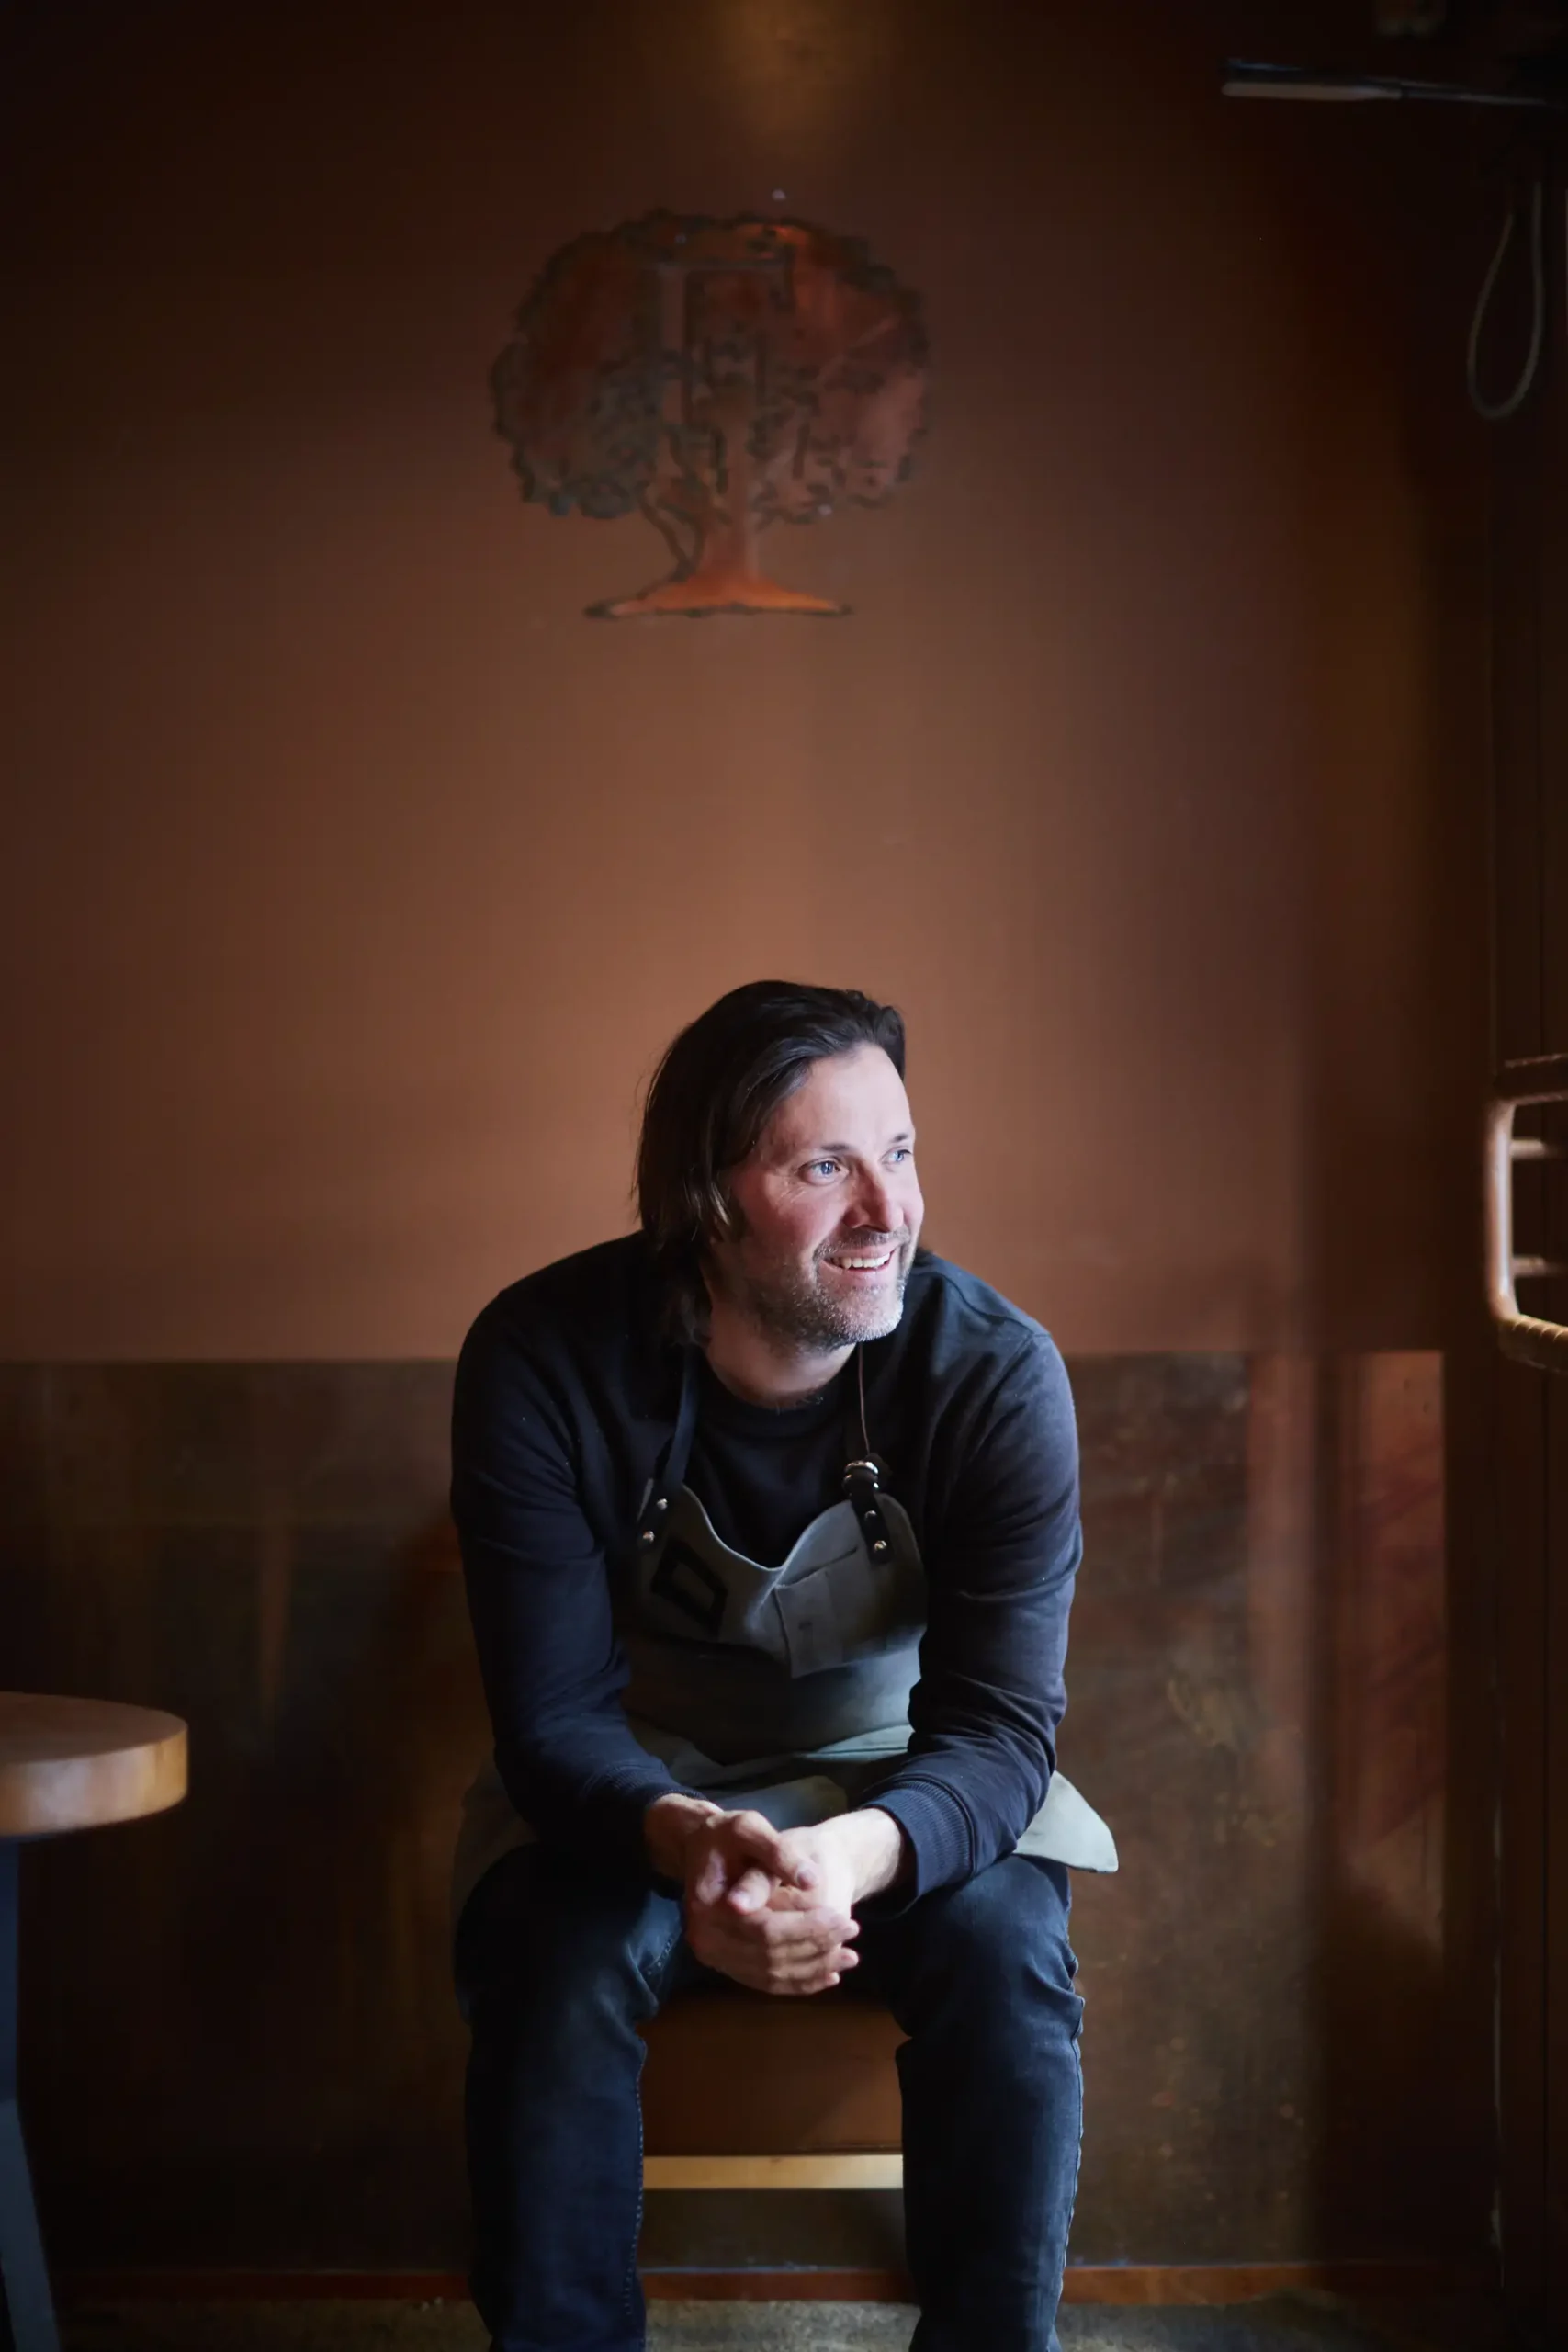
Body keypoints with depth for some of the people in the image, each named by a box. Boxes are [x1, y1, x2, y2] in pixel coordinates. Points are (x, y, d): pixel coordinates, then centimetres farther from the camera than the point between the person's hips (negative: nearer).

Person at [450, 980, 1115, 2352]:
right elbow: (557, 1715, -21)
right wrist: (684, 1841, -44)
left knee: (1007, 1952, -28)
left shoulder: (997, 1373, -20)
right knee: (557, 1965, -30)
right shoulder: (544, 1362, -21)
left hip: (902, 1784, 1)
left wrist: (855, 1854, -44)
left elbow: (999, 1722, -21)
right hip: (634, 1792, 0)